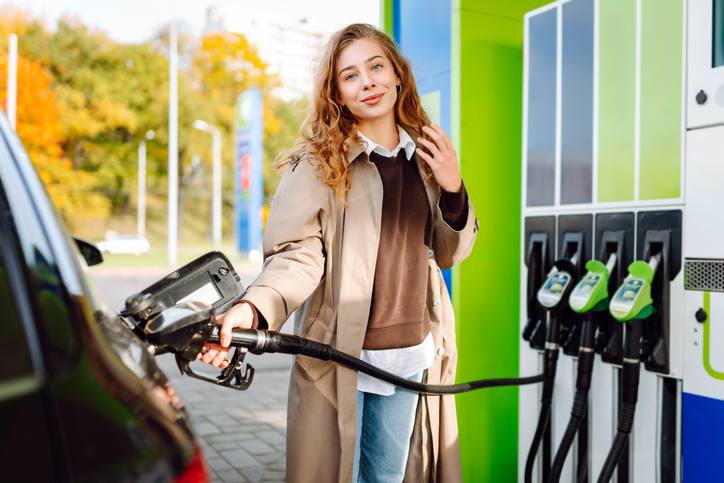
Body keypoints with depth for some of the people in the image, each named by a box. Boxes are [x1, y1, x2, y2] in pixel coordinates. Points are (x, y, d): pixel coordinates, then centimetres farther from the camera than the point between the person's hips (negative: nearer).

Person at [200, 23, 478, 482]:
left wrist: (453, 190, -4)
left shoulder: (426, 157, 8)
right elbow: (298, 255, -15)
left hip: (411, 358, 5)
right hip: (340, 361, -4)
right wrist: (253, 310, -34)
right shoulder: (319, 165, -7)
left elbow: (450, 252, 14)